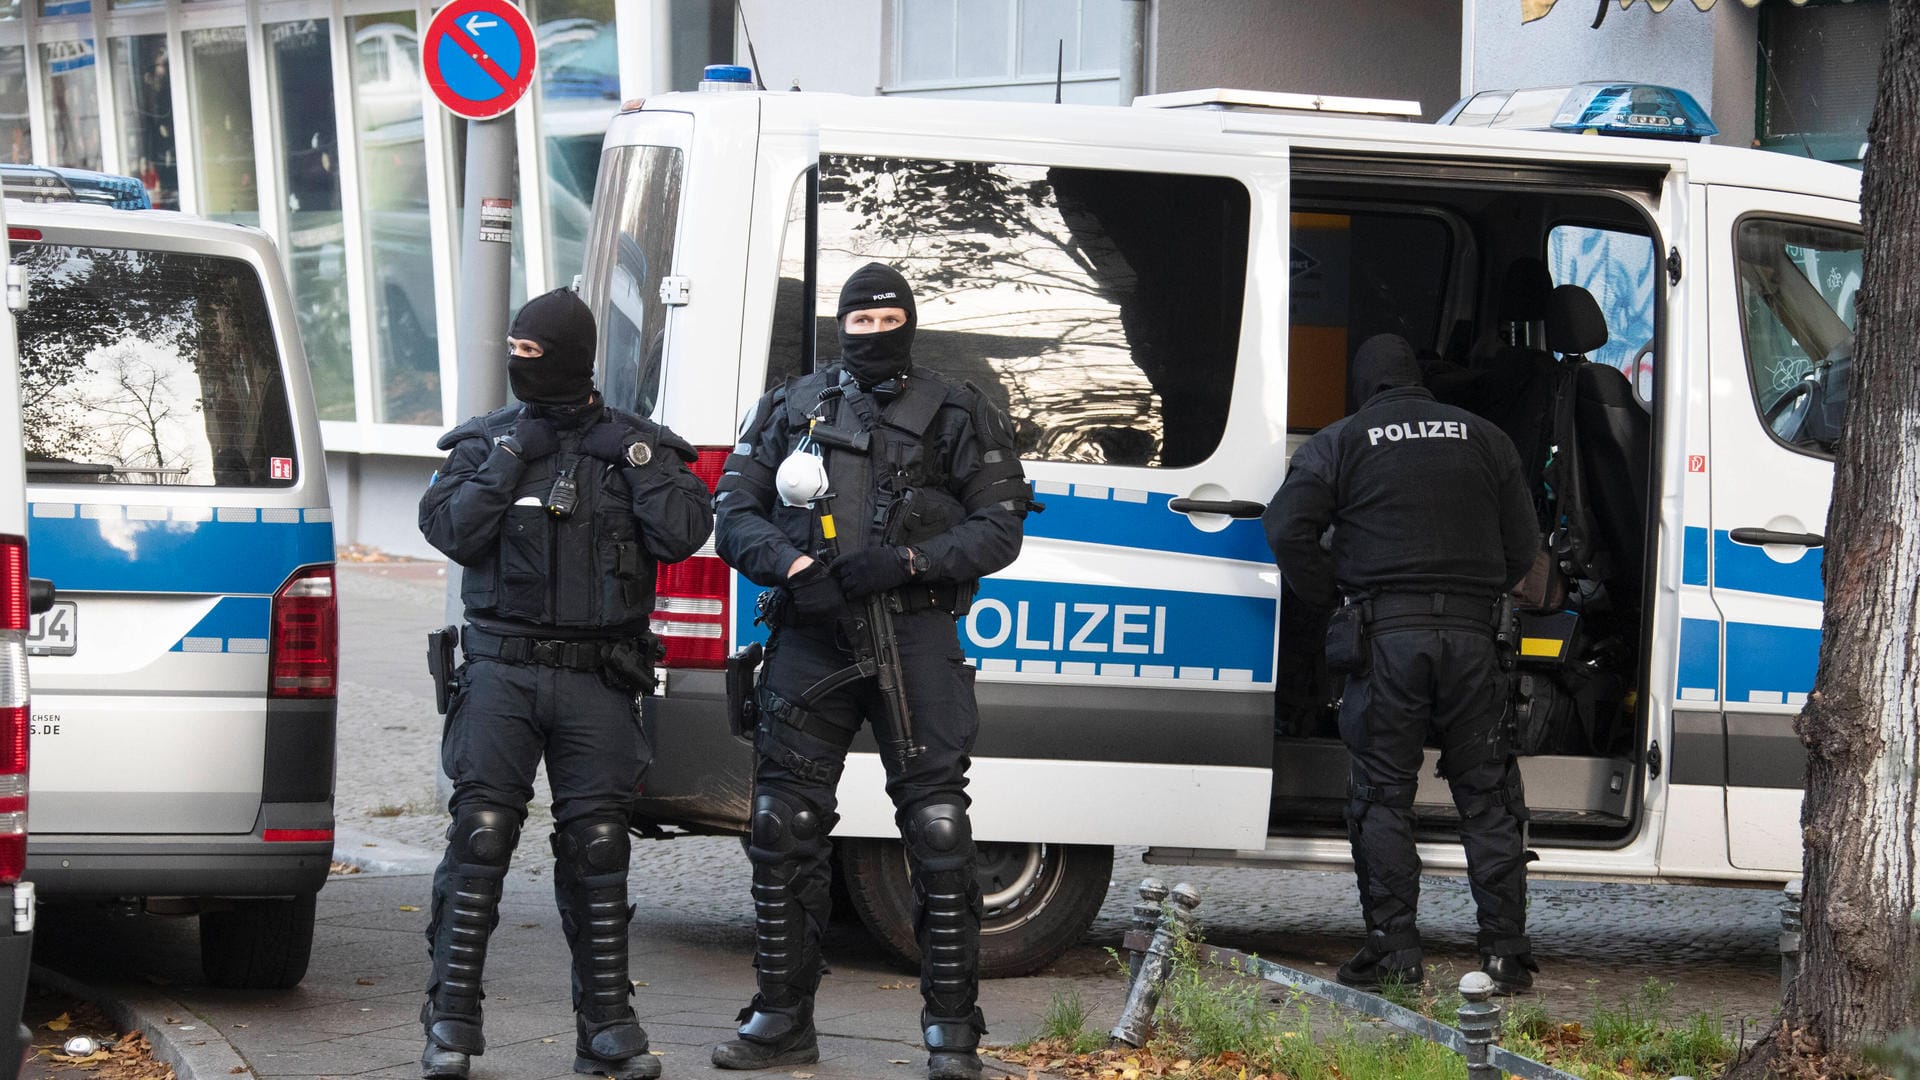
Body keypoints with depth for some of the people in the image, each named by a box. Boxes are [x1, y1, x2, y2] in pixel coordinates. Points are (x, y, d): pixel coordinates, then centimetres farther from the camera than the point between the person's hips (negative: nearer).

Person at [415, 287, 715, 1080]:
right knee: (480, 833, -9)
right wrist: (510, 457, -12)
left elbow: (681, 534, -8)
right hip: (502, 665, 0)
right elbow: (451, 531, -8)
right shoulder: (485, 441, 7)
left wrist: (633, 460, -11)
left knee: (596, 845, 2)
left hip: (596, 679, 0)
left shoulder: (637, 445, 6)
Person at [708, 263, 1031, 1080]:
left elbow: (998, 529, 3)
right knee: (784, 825, 3)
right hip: (810, 637, 3)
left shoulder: (957, 417, 8)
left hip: (913, 637, -2)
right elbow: (734, 514, 10)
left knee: (936, 827, -7)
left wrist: (905, 563, -12)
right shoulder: (789, 410, 14)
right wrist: (794, 568, -10)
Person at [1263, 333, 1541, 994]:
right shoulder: (1483, 438, 15)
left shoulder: (1339, 443, 6)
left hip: (1386, 635, -3)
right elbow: (1522, 545, 13)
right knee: (1486, 794, 7)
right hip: (1469, 634, 3)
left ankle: (1394, 948, -4)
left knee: (1382, 795, 2)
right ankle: (1506, 949, 4)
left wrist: (1332, 595, 5)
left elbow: (1287, 528, -7)